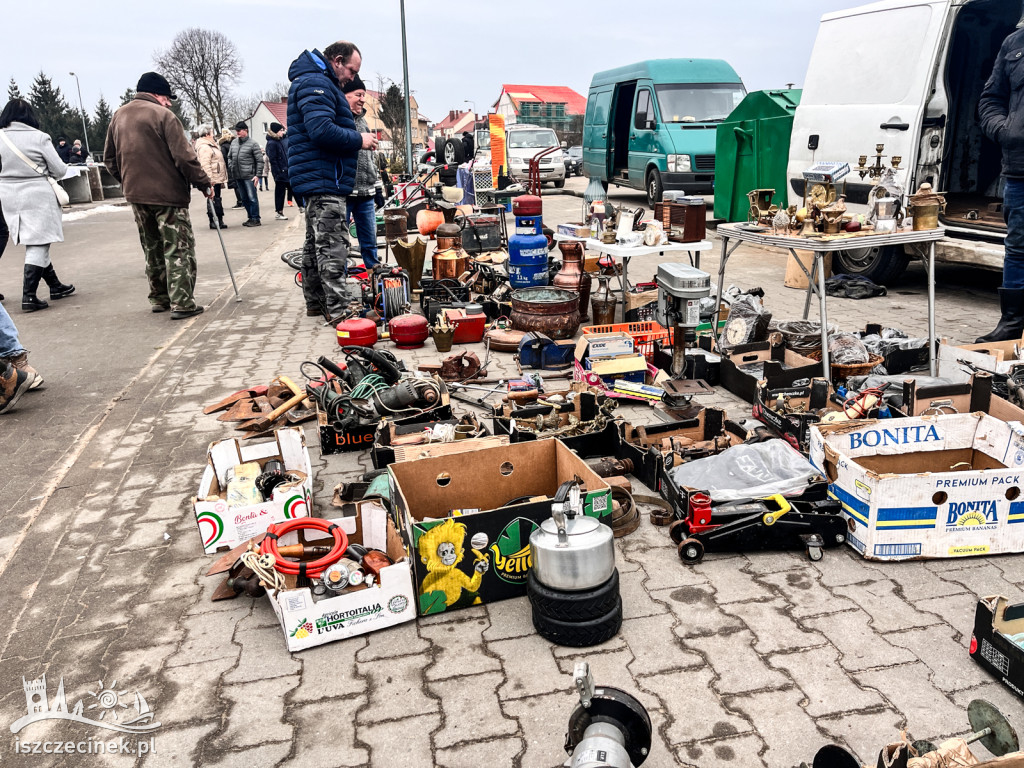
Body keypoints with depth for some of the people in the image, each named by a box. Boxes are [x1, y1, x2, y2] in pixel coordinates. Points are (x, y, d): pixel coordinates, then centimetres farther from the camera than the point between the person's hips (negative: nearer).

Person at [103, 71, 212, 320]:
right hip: (167, 194, -7)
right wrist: (204, 183, -8)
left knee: (152, 249, 17)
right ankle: (182, 303, -6)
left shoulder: (119, 116, 12)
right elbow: (184, 156, -16)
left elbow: (109, 158, 16)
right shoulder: (163, 115, -11)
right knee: (178, 248, -3)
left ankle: (159, 298, 24)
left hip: (136, 194, 7)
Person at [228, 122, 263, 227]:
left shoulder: (252, 143, -5)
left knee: (252, 198, -6)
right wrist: (231, 169, 10)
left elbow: (260, 160, -6)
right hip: (237, 176, 6)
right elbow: (229, 157, 21)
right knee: (244, 199, 10)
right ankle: (251, 217, 19)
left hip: (249, 176, -6)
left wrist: (258, 175, -12)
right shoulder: (234, 142, 12)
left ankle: (255, 219, -1)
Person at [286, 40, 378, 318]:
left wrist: (357, 138, 12)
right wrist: (359, 140, -14)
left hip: (316, 181, 11)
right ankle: (338, 309, -11)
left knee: (315, 244, 15)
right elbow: (322, 130, -25)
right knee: (333, 245, -11)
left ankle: (315, 303, 24)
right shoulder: (316, 83, -12)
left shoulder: (314, 82, 23)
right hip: (324, 180, -11)